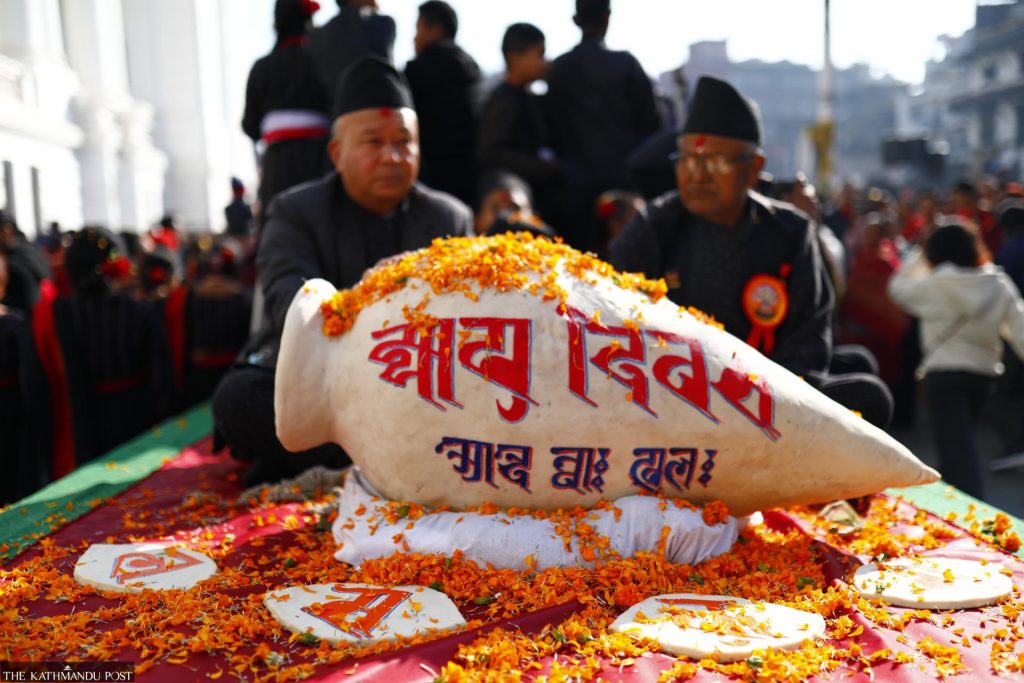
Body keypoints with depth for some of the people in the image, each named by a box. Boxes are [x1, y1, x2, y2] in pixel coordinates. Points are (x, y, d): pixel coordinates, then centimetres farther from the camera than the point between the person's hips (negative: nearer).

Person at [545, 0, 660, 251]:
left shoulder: (558, 68, 3)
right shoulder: (625, 64, -5)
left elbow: (554, 128, 9)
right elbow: (649, 123, -1)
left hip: (578, 183, 3)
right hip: (622, 176, -3)